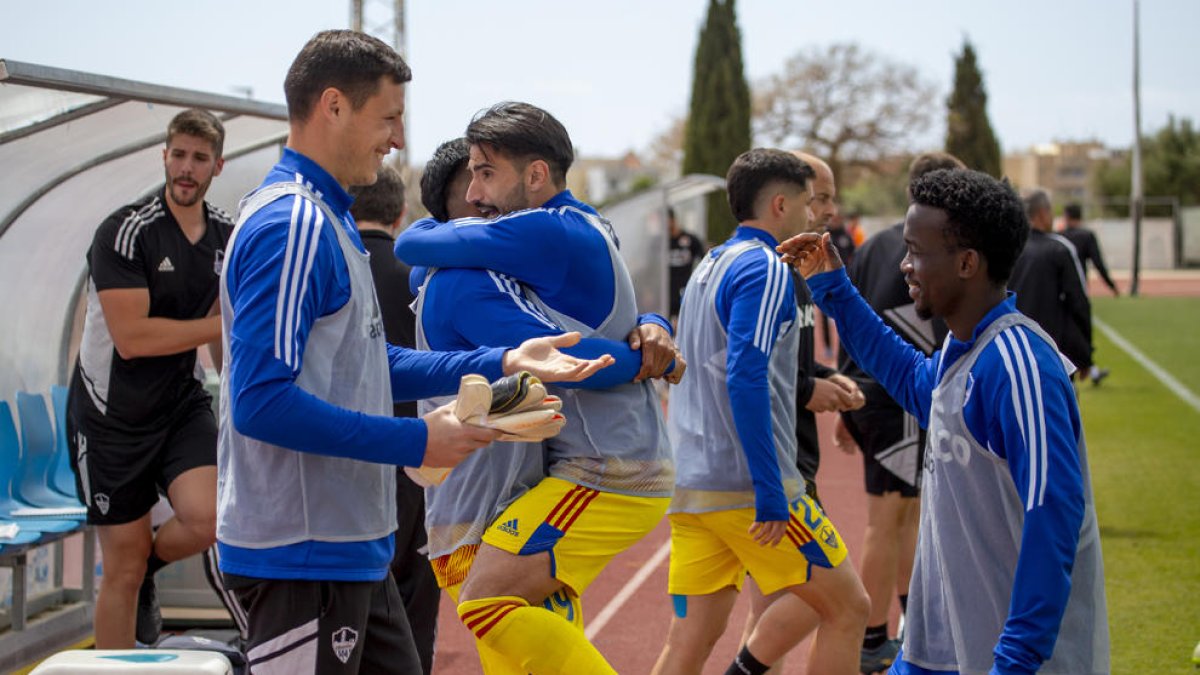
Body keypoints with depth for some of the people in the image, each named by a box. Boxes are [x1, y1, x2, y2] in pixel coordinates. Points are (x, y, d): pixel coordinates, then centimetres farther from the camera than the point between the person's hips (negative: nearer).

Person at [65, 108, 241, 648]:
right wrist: (226, 324, -18)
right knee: (124, 565, 1)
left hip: (181, 402, 4)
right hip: (112, 412, -4)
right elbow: (131, 337, -23)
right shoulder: (125, 231, -17)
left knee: (208, 516, -20)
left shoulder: (227, 235, 3)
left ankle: (147, 572, 13)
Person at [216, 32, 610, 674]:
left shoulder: (325, 219, 15)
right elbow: (261, 401, -24)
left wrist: (501, 363, 13)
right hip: (301, 555, -10)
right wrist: (417, 442, -19)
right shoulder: (292, 224, -17)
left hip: (349, 549, 10)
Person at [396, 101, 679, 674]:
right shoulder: (584, 228, 14)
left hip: (605, 477, -11)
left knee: (486, 599, -16)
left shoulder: (546, 232, -17)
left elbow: (412, 246, -14)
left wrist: (432, 226, 7)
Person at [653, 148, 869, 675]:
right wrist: (769, 494, -22)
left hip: (689, 486, 9)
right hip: (744, 485, -8)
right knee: (847, 608, 6)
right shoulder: (764, 270, -10)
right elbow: (745, 379, -21)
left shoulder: (709, 267, 17)